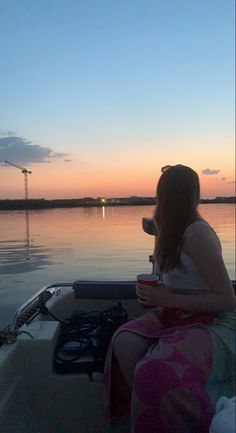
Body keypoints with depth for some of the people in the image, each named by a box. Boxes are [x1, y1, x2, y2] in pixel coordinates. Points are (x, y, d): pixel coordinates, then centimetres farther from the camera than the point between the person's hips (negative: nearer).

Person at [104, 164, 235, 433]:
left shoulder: (198, 234, -17)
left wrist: (168, 299, -19)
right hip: (175, 314, 7)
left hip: (213, 323, -7)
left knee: (153, 371, -32)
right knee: (125, 342, -21)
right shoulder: (173, 228, 8)